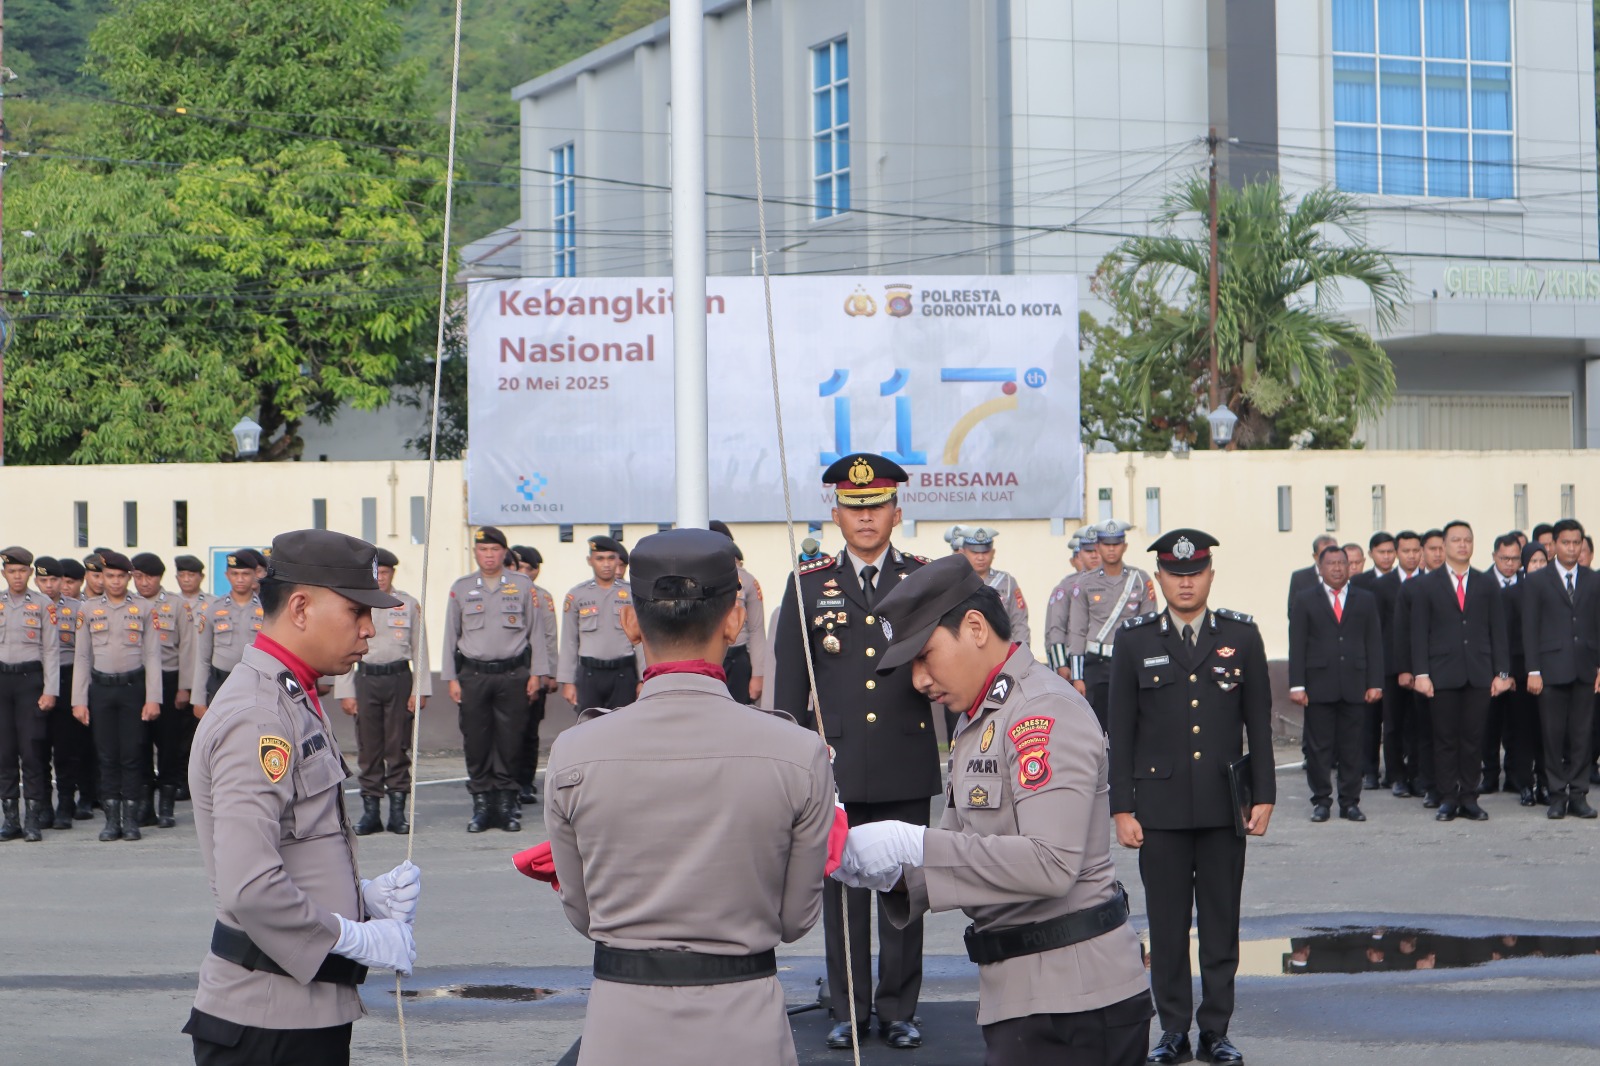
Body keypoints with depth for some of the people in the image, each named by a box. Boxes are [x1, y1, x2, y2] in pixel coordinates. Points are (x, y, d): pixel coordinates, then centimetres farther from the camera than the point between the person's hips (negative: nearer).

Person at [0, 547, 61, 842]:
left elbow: (51, 649, 2)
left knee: (32, 749, -5)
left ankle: (34, 819, -1)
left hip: (30, 678, -2)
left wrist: (50, 691, -5)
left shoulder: (42, 604, 3)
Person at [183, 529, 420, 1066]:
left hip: (311, 1010, 10)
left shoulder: (294, 701, 16)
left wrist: (366, 896, 5)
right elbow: (248, 890, -26)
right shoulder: (256, 718, -17)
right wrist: (359, 939, -15)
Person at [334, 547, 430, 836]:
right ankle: (370, 811, 7)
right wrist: (345, 692, 2)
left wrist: (419, 690, -1)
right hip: (366, 679, 1)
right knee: (368, 749, 2)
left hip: (399, 678, -1)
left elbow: (419, 649, 6)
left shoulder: (409, 605, 6)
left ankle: (397, 812, 5)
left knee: (398, 747, 0)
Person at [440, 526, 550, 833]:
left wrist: (536, 673, 1)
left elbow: (536, 632, 7)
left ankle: (507, 804, 7)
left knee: (510, 741, 0)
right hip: (473, 675, 1)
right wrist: (451, 678, 5)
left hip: (512, 674, -1)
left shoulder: (523, 586, 6)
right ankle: (481, 804, 8)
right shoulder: (461, 588, 9)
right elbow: (451, 635, 11)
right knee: (476, 742, 0)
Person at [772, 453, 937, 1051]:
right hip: (835, 768, 0)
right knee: (841, 892, 5)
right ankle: (848, 1012, 14)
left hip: (906, 770, 0)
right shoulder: (809, 586, 6)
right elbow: (789, 686, 7)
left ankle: (897, 1011, 15)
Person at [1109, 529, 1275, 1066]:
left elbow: (1259, 723, 7)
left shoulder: (1241, 636, 5)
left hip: (1224, 805, 1)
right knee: (1167, 925, 3)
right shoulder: (1135, 640, 3)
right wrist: (1121, 807, -2)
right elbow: (1121, 731, 2)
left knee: (1221, 925, 5)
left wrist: (1264, 794, 1)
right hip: (1160, 805, -1)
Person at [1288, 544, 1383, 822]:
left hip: (1354, 684, 1)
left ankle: (1350, 802, 10)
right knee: (1319, 747, 0)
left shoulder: (1366, 600, 12)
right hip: (1318, 684, -1)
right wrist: (1296, 685, -6)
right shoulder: (1306, 599, 7)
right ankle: (1321, 801, 8)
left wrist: (1375, 683, 0)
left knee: (1352, 747, 3)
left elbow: (1374, 643, 9)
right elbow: (1297, 645, 3)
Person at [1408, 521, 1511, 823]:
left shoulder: (1487, 585, 12)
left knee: (1474, 738, 1)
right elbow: (1419, 633, 2)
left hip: (1479, 674, 1)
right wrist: (1420, 673, -7)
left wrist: (1502, 672, 2)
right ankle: (1447, 799, 6)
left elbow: (1498, 631, 10)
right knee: (1445, 738, 0)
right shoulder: (1426, 585, 7)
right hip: (1443, 673, -1)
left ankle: (1469, 799, 7)